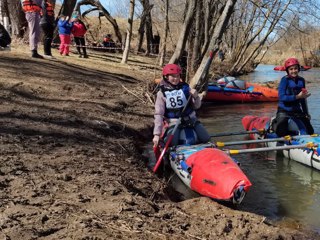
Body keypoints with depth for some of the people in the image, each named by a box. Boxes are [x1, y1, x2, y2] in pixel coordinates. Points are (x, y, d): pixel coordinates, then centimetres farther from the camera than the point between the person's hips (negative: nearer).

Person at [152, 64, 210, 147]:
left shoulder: (185, 87, -1)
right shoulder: (162, 93, -6)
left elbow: (197, 106, 4)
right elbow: (158, 114, -8)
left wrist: (195, 96, -18)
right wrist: (157, 134, -15)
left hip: (190, 119, 3)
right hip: (174, 122, -2)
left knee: (206, 139, -8)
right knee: (171, 144, -24)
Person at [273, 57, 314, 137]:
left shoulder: (301, 80, 4)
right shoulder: (285, 80, -13)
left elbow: (303, 99, 11)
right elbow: (281, 97, -22)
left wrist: (306, 113, 11)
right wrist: (297, 96, -25)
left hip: (297, 111, 5)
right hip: (284, 111, -5)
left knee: (310, 132, 9)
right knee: (281, 133, -19)